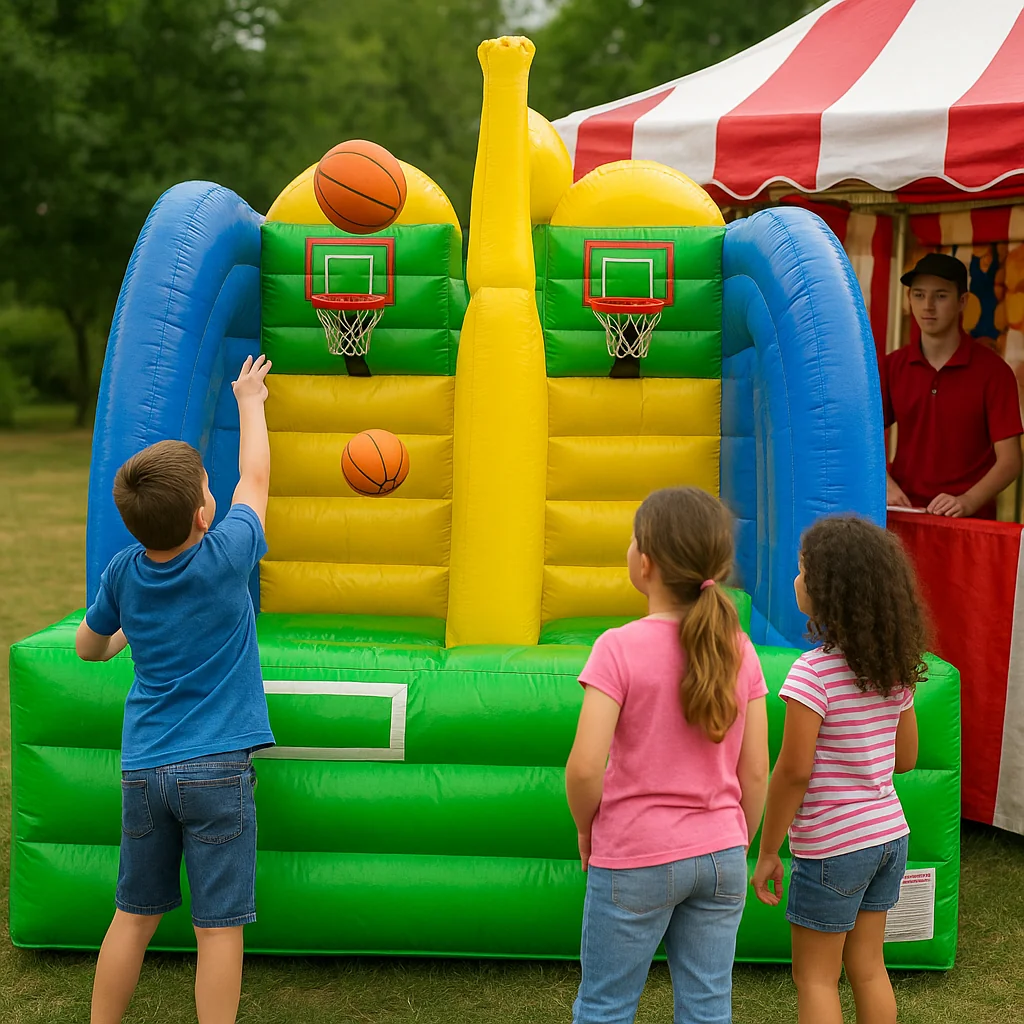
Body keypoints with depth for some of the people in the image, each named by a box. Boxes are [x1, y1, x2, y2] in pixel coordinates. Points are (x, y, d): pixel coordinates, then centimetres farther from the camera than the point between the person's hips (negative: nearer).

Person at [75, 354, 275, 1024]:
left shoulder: (124, 573, 0)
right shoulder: (226, 556, -11)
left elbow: (89, 647, 18)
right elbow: (255, 477, 7)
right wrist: (249, 399, 21)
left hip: (143, 769, 5)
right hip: (217, 768, -4)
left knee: (134, 916, 16)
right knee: (219, 926, 2)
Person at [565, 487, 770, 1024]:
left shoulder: (620, 648, -16)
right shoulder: (739, 651, -2)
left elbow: (584, 767, -20)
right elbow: (756, 772, 1)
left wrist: (586, 830, -1)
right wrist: (735, 850, 15)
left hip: (635, 861, -4)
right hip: (720, 855, 4)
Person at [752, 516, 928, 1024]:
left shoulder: (814, 672, -21)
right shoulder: (897, 669, 1)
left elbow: (794, 771, -20)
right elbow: (905, 758, 9)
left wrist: (767, 852, -11)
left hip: (833, 847, -7)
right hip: (889, 834, 7)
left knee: (815, 977, 8)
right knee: (868, 968, 18)